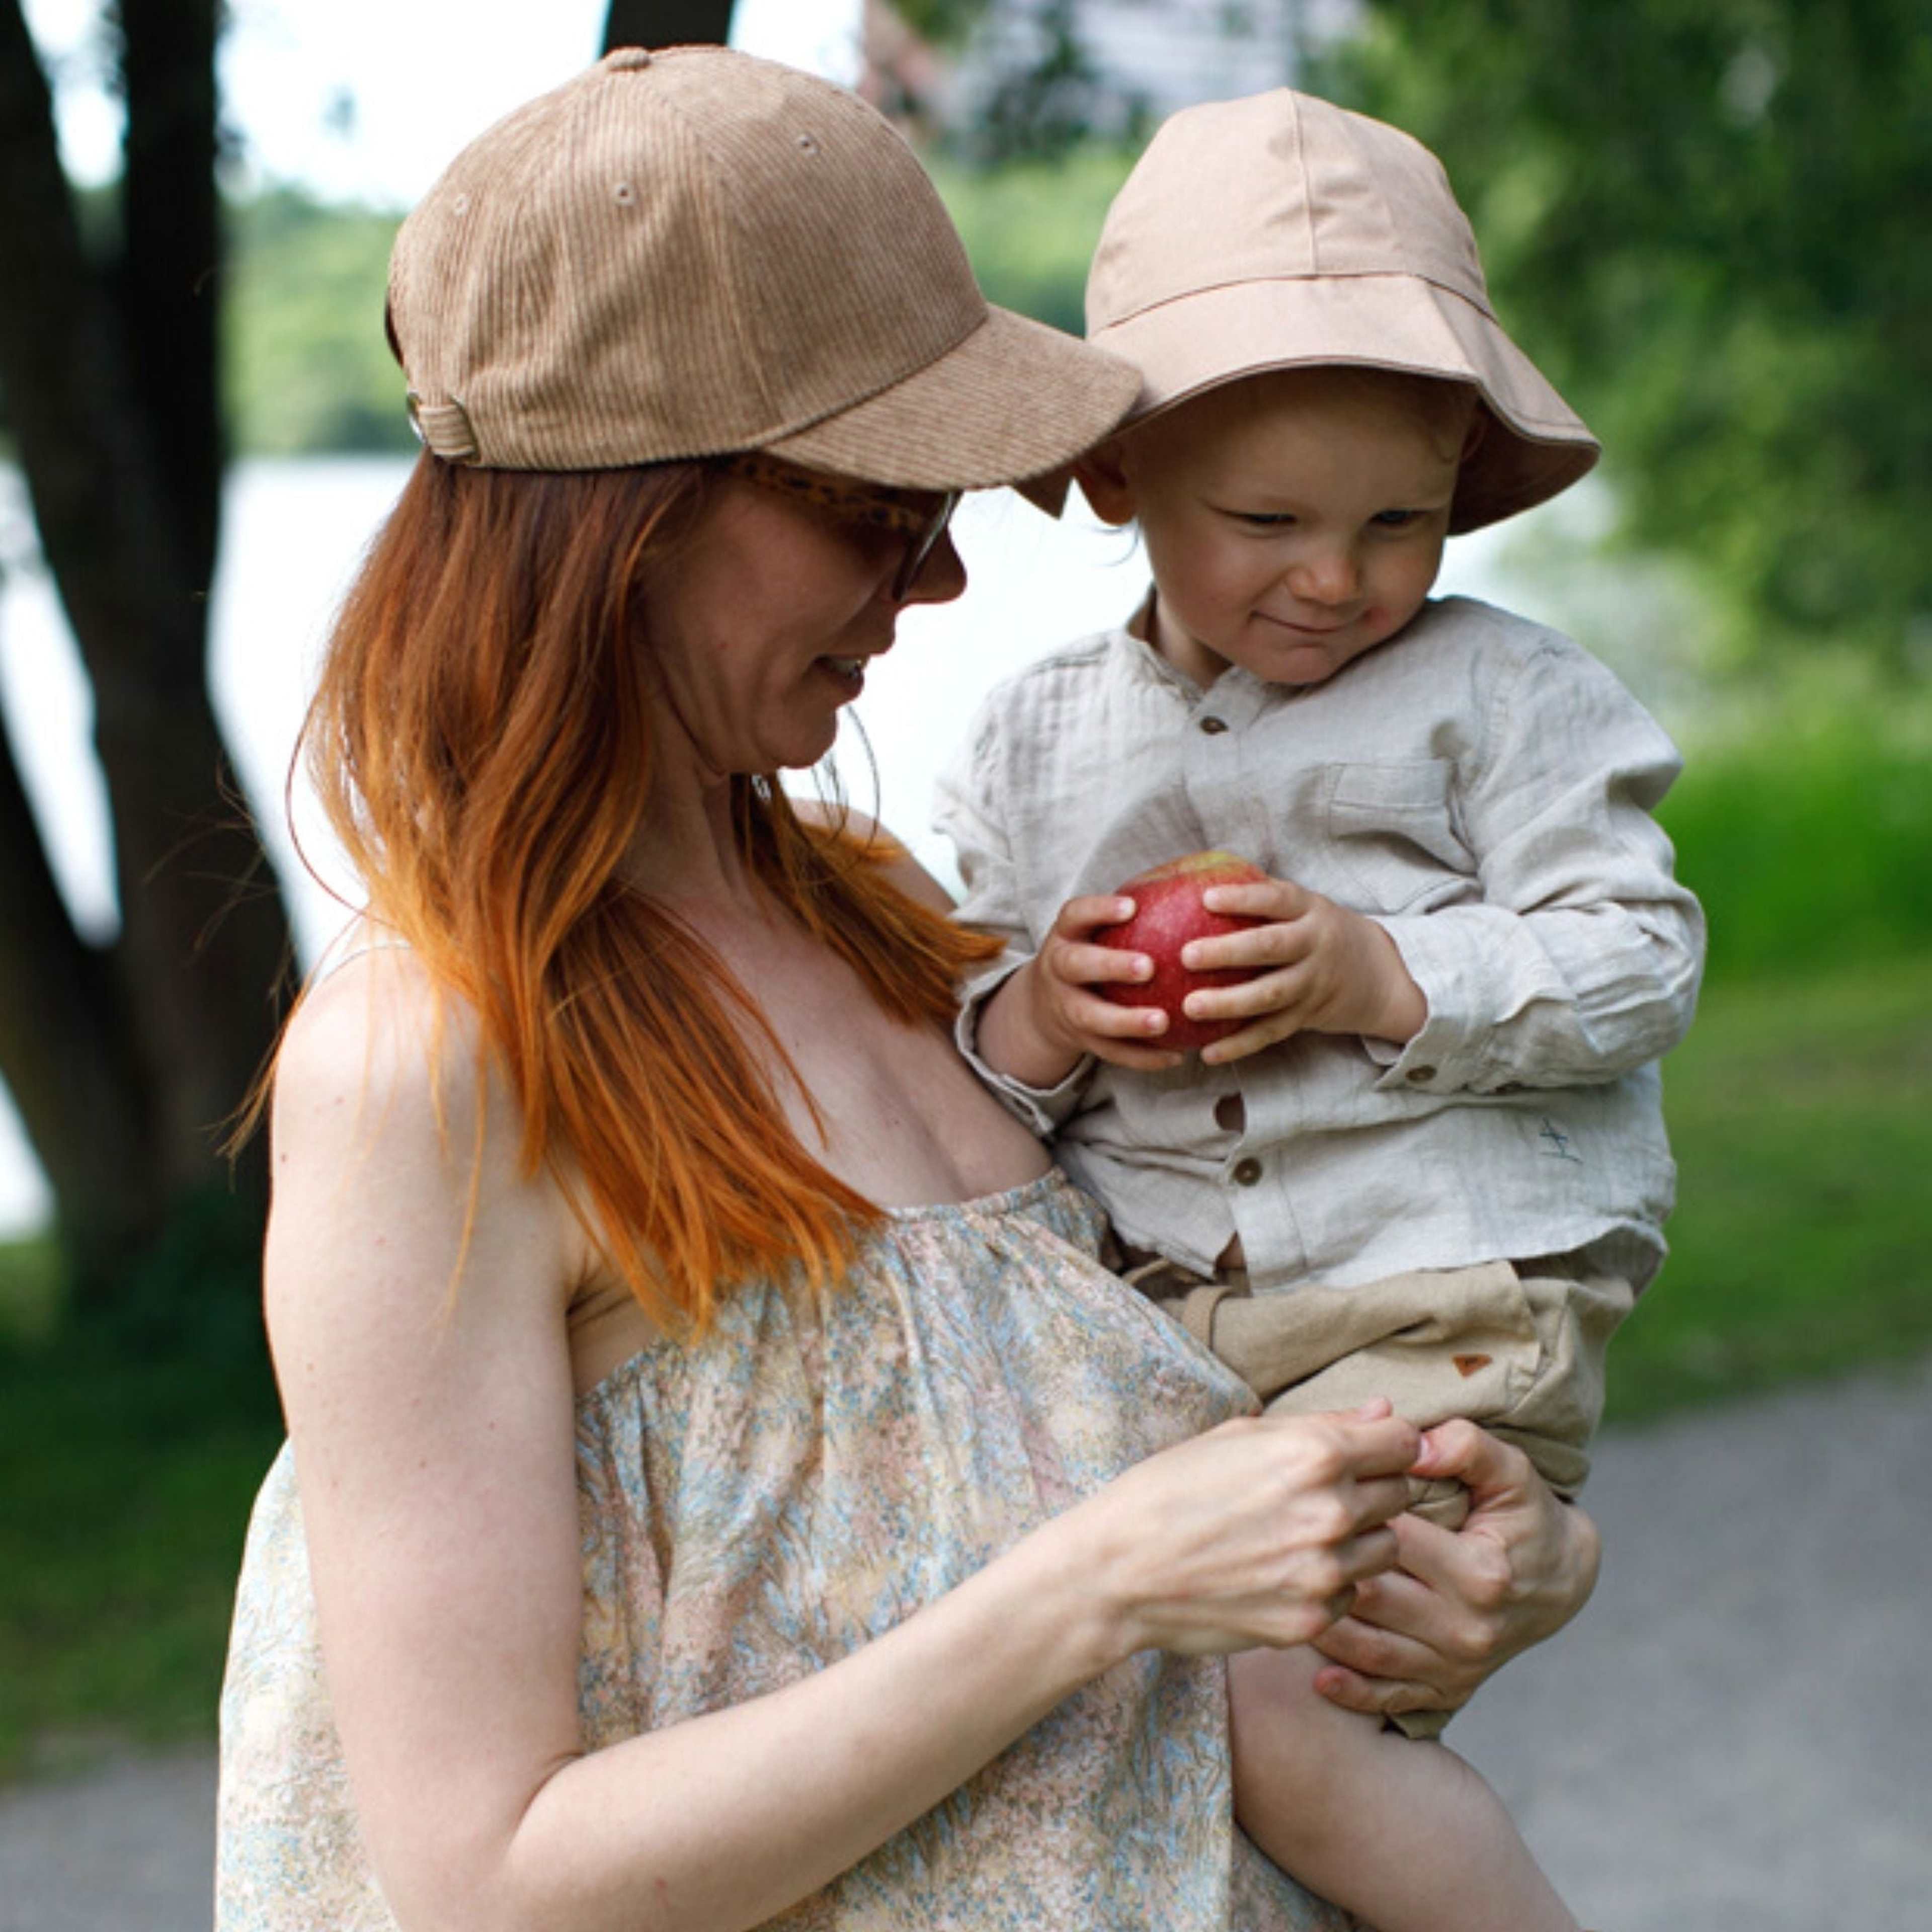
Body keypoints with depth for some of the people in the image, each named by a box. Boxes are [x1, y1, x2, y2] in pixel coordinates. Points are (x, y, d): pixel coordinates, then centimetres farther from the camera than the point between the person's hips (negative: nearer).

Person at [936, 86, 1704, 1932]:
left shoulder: (1501, 695, 0)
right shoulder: (1035, 739, 9)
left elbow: (1640, 959, -5)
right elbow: (947, 1044, 12)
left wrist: (1388, 980, -17)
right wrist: (1029, 1023, -12)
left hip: (1446, 1307, -5)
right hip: (1156, 1320, 6)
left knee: (1278, 1713, -20)